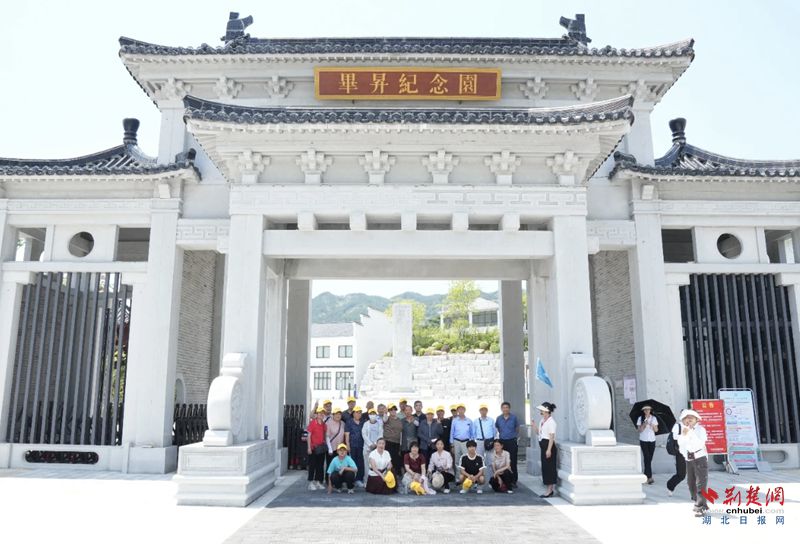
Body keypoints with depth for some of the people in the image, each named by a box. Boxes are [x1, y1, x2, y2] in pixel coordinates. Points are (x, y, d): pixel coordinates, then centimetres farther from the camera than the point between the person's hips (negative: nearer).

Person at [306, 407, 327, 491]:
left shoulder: (324, 424, 8)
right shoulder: (312, 423, -9)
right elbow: (309, 435, -9)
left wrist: (325, 445, 9)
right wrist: (309, 447, -13)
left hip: (322, 448, 6)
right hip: (314, 448, -6)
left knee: (320, 465, 9)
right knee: (312, 465, 0)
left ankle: (318, 482, 18)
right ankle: (311, 483, 6)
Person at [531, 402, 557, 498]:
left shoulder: (551, 422, -14)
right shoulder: (542, 421, 13)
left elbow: (552, 437, -18)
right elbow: (538, 432, 19)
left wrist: (549, 450, -22)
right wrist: (534, 426, 4)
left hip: (549, 445, -9)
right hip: (543, 445, 9)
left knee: (549, 467, -4)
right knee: (545, 467, 11)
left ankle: (550, 491, 2)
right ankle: (549, 490, 18)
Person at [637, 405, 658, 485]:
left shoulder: (653, 418, 7)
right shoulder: (640, 418, 0)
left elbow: (656, 430, 5)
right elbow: (640, 430, -4)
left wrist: (653, 426, -16)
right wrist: (644, 424, -20)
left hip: (652, 440, 3)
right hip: (643, 440, -3)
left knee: (650, 458, 6)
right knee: (647, 458, -10)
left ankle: (646, 475, 19)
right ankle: (649, 477, -12)